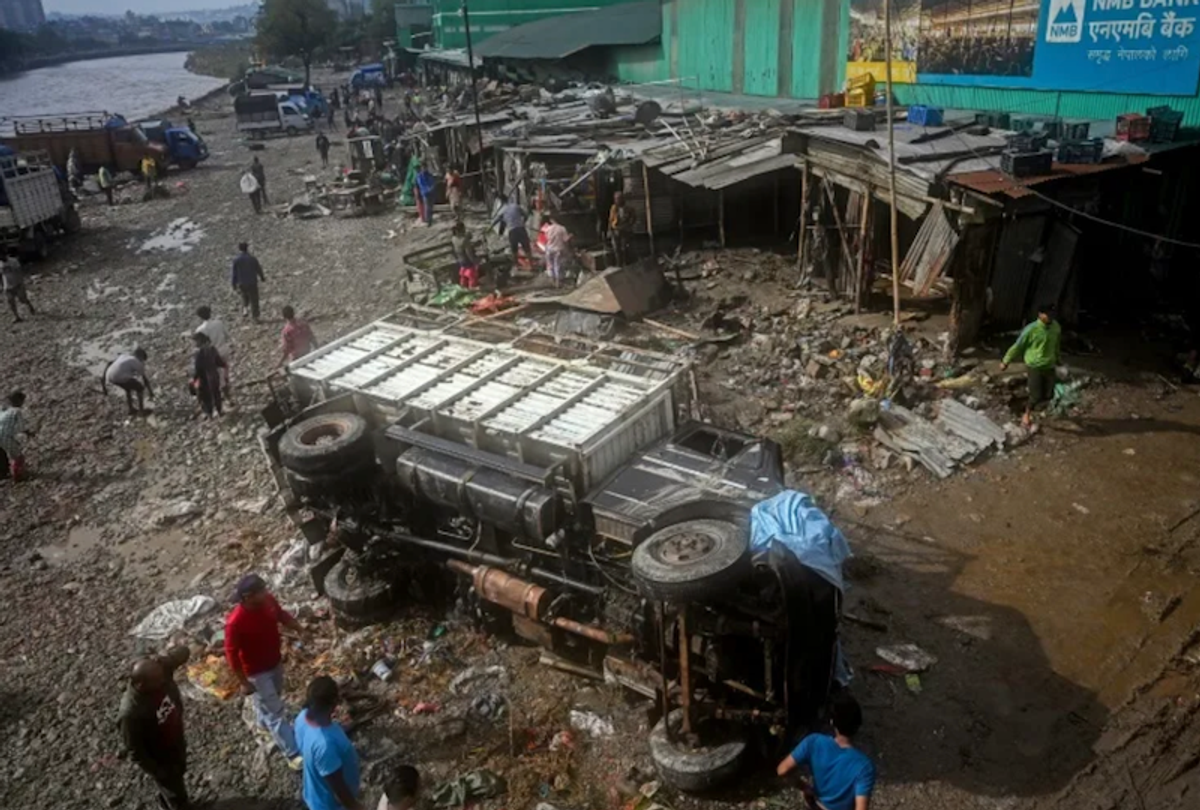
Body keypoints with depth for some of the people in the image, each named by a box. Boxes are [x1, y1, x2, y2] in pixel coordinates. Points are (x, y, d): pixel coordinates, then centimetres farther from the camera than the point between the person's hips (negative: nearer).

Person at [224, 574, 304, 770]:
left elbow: (282, 615, 5)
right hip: (257, 672, -7)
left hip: (275, 661, 7)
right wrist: (244, 683, -17)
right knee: (276, 712, 3)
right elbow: (232, 654, -23)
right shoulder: (235, 622, -35)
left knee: (272, 698, 31)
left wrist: (301, 630, -6)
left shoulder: (268, 601, -17)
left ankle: (264, 722, 61)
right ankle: (293, 755, 14)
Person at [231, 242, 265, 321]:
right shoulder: (252, 259, -12)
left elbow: (233, 273, -8)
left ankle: (245, 308, 15)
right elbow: (259, 270, 1)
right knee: (254, 299, 11)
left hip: (241, 283, 1)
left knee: (244, 296, 30)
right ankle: (254, 316, 16)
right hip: (252, 283, -1)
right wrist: (262, 278, 21)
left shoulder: (236, 259, -11)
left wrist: (234, 284, 3)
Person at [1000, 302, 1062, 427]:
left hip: (1049, 367, 5)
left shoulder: (1056, 327, -2)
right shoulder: (1031, 329, -17)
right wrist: (1006, 362, -4)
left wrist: (1057, 359, 29)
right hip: (1034, 367, -5)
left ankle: (1030, 406, 38)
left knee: (1048, 396, 6)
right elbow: (1017, 346, -9)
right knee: (1036, 396, -5)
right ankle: (1027, 415, 23)